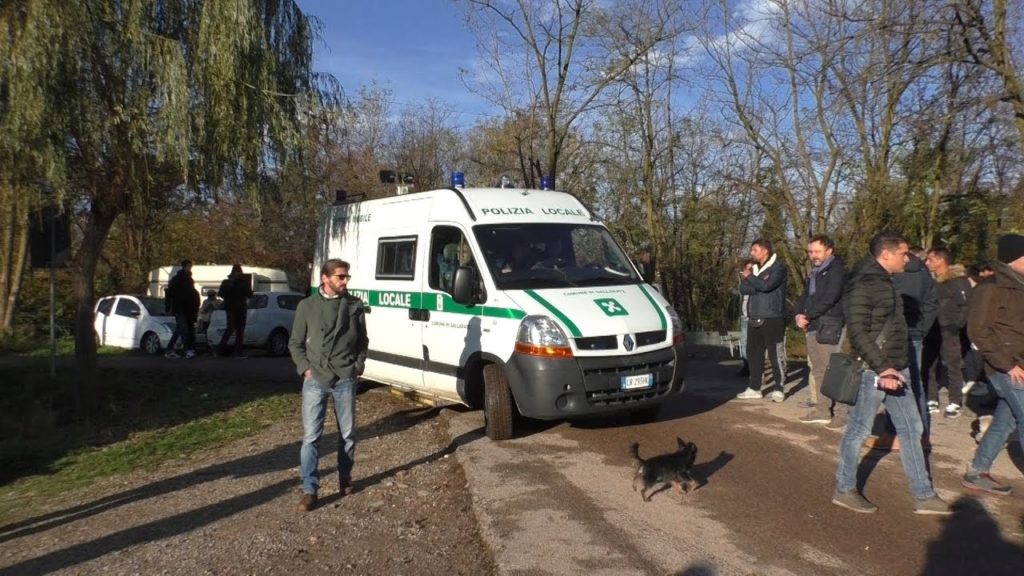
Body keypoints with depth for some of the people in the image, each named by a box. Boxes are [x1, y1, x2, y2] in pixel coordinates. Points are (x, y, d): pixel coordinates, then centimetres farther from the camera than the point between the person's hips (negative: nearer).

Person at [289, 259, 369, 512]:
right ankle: (309, 490, 4)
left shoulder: (355, 305, 4)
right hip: (315, 380, -1)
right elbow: (295, 343, 6)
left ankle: (345, 479, 28)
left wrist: (359, 364, 0)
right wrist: (305, 368, -5)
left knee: (348, 433, 10)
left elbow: (362, 340, 13)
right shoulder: (307, 306, 2)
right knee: (311, 436, -2)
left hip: (346, 379, 1)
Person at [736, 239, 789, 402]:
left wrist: (750, 277, -6)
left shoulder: (778, 268, -6)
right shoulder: (754, 269, 17)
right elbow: (743, 288, 5)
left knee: (775, 354, -4)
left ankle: (779, 389, 4)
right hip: (754, 318, 7)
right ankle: (754, 388, 18)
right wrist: (758, 284, -13)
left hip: (772, 318, -7)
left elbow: (766, 285, -22)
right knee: (753, 354, 10)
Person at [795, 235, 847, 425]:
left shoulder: (837, 270, -7)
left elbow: (829, 299, -17)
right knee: (818, 371, 11)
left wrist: (807, 316, -12)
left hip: (829, 328, -8)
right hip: (812, 328, 9)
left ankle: (842, 412, -5)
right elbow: (805, 296, 20)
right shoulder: (815, 273, 20)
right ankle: (822, 410, 17)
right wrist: (799, 314, 0)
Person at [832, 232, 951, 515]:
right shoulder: (864, 284, -16)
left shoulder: (885, 281, 14)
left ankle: (923, 495, 21)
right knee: (859, 430, 2)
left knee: (911, 429, 12)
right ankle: (844, 490, 16)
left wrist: (896, 367, 16)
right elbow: (857, 332, -22)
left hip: (896, 369, 10)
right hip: (874, 372, -10)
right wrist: (881, 367, -24)